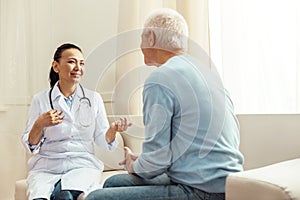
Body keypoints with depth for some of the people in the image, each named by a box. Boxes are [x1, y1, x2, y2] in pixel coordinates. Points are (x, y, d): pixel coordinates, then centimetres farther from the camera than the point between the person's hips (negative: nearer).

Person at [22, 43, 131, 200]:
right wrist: (39, 125, -14)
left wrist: (113, 130, -13)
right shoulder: (40, 99, 5)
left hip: (82, 164, 0)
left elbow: (102, 140, 8)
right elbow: (31, 145, 5)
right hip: (47, 167, 0)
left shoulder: (94, 99, 8)